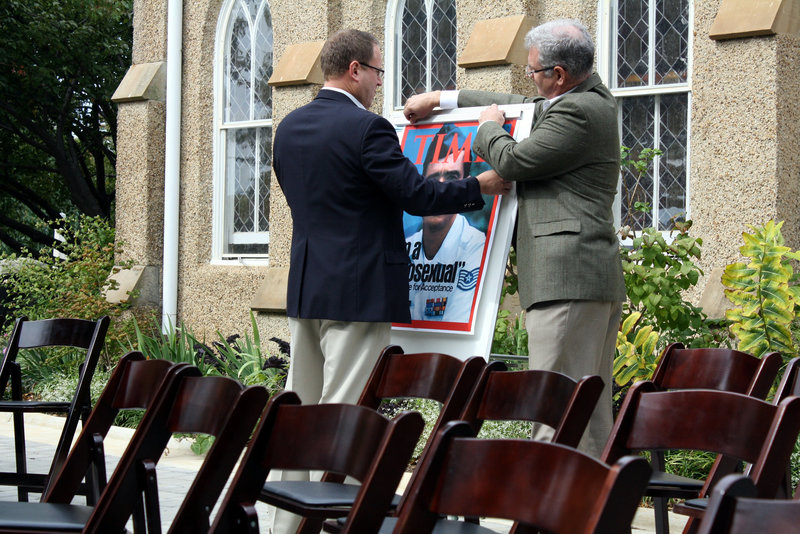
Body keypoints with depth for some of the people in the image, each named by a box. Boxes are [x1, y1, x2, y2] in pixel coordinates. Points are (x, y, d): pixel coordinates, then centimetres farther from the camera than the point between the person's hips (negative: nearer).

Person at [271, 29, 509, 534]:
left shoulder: (289, 127, 10)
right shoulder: (367, 128, -16)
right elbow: (416, 194, -15)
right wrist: (480, 186, -1)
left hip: (305, 288, 8)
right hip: (358, 292, -8)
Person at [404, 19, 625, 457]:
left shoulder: (578, 113, -14)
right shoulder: (592, 97, 18)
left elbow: (511, 162, -11)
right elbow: (523, 107, 32)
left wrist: (489, 125, 10)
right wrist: (441, 100, 34)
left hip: (567, 277, -11)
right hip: (599, 278, 11)